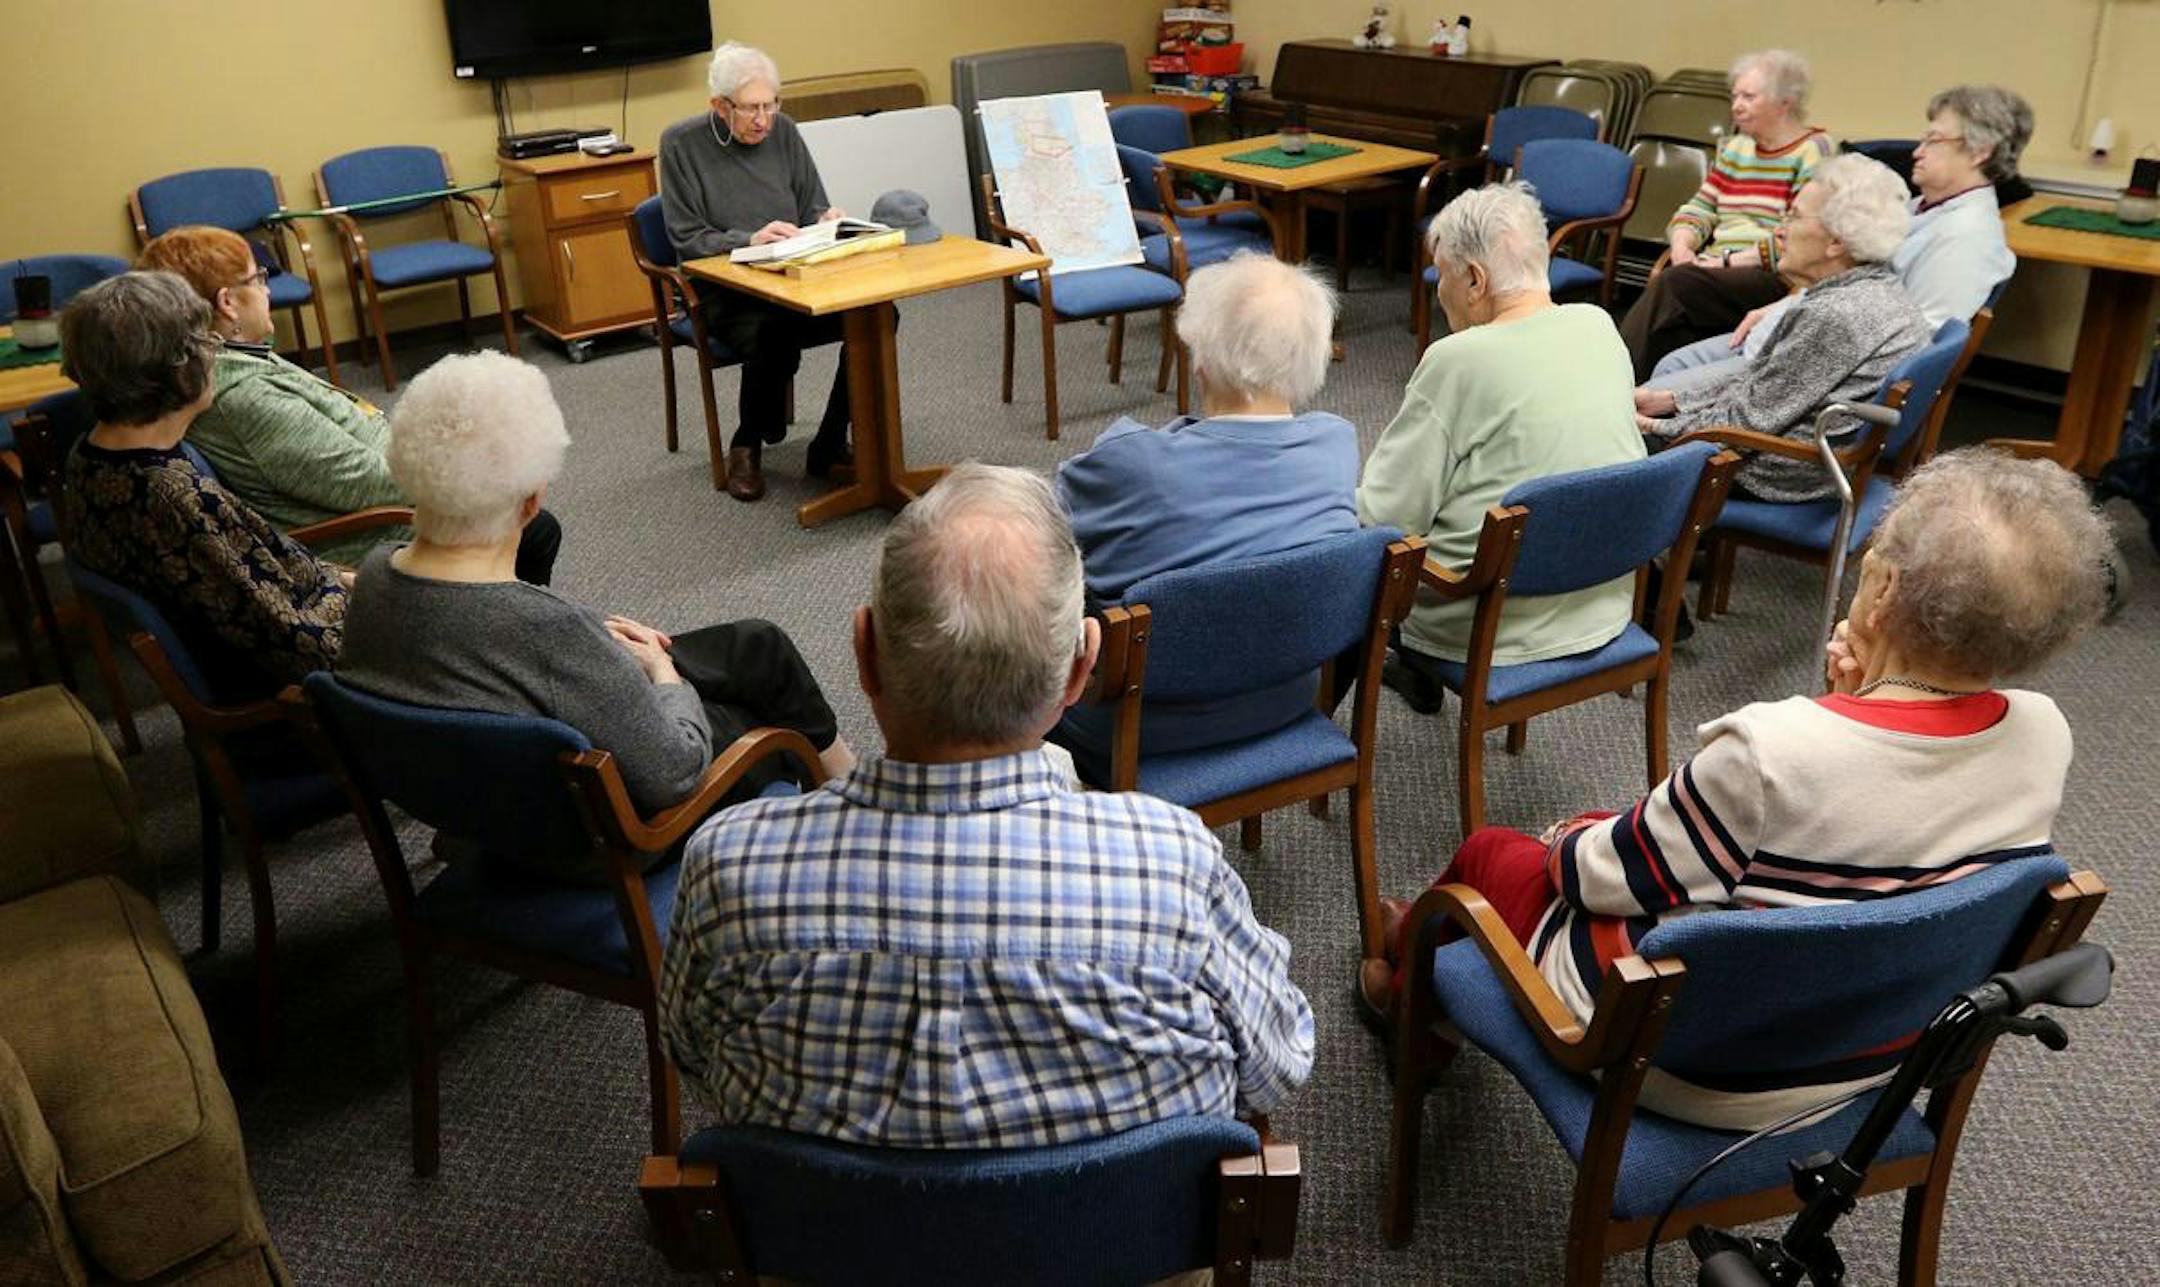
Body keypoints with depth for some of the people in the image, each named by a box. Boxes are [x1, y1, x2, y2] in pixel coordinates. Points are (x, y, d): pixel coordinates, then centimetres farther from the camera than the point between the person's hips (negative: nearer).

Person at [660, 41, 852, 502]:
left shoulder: (783, 131, 6)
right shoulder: (681, 144, -4)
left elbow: (813, 208, 14)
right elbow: (687, 239, -6)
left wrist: (827, 219, -11)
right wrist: (750, 240, -23)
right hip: (724, 292, -4)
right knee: (774, 337, -38)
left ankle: (829, 448, -9)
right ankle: (747, 448, -4)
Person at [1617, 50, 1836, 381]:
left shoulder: (1815, 151, 0)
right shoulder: (1735, 149, 23)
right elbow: (1699, 208, 19)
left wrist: (1730, 260, -15)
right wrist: (1682, 245, -3)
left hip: (1777, 279, -6)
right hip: (1720, 272, 6)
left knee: (1673, 284, -30)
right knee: (1671, 282, -28)